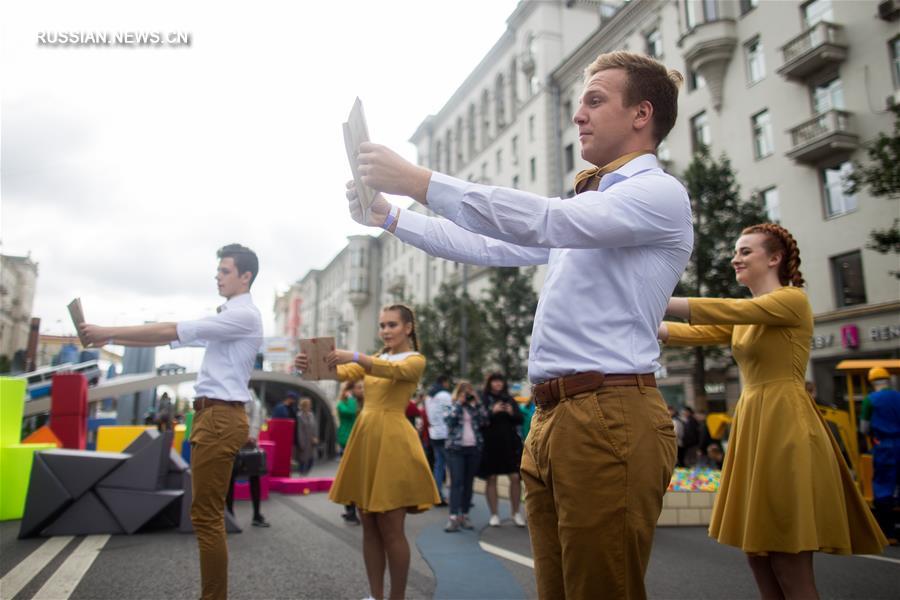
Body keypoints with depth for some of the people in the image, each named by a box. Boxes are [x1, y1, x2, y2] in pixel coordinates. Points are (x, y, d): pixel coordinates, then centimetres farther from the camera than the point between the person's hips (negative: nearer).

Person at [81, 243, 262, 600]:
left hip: (221, 417, -10)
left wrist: (108, 332, -10)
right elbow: (171, 338, 17)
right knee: (208, 515, 13)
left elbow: (173, 331, -15)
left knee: (206, 516, -7)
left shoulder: (245, 315, -11)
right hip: (211, 416, 10)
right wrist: (110, 339, 9)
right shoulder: (225, 319, 21)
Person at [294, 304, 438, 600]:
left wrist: (355, 356, -36)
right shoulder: (373, 360, 19)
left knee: (391, 529, -3)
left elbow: (395, 370, -23)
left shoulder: (416, 360, 0)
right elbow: (342, 373, 2)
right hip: (365, 437, 6)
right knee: (369, 527, 10)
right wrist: (311, 365, -18)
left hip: (392, 441, -6)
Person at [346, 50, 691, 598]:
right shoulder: (586, 207, 25)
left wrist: (417, 180, -19)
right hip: (551, 419, 8)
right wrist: (389, 217, 22)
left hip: (609, 420, -8)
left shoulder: (660, 192, -4)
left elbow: (539, 221, -20)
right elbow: (490, 248, 25)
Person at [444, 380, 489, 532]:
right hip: (456, 448, -3)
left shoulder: (475, 407, 12)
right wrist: (459, 403, -9)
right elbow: (450, 420, -15)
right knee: (456, 482, -10)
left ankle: (464, 515, 14)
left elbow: (485, 421, -1)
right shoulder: (452, 406, 4)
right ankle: (453, 517, -14)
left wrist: (476, 403, -4)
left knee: (468, 483, 7)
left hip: (474, 449, 4)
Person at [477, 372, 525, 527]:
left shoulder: (509, 399, 10)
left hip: (510, 444, 3)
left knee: (515, 478, 0)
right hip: (490, 445, -3)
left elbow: (520, 420, 9)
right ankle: (494, 514, 17)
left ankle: (515, 512, 16)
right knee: (491, 479, 5)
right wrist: (492, 412, -20)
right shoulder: (482, 399, -1)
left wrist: (512, 413, -10)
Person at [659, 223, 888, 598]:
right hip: (752, 426, 8)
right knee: (758, 558, 11)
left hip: (785, 428, -8)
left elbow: (725, 310, -20)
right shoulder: (744, 317, 18)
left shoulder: (792, 299, -6)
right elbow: (693, 335, 7)